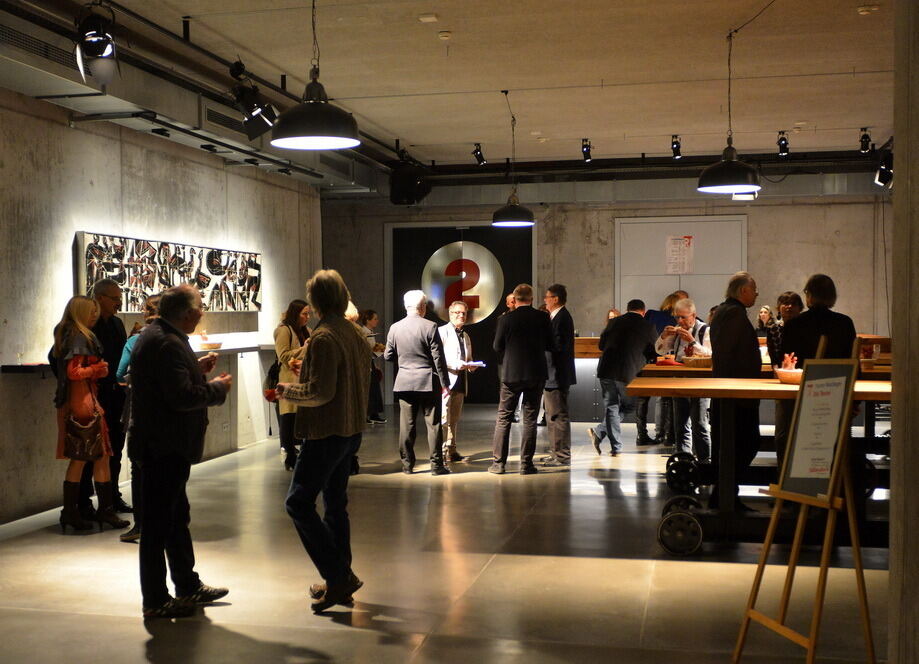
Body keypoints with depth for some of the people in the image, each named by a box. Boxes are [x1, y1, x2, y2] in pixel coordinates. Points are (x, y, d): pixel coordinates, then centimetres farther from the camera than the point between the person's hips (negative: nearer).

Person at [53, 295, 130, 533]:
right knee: (101, 455, -2)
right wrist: (98, 368, -7)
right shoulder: (80, 338, -13)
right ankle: (105, 509, 3)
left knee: (79, 458, 11)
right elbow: (74, 372, -21)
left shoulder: (65, 335, 15)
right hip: (84, 401, -9)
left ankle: (70, 511, 13)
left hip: (70, 402, 9)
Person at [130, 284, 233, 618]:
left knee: (177, 516, 20)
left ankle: (188, 586, 33)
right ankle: (155, 600, 10)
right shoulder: (167, 343, -22)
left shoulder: (155, 335, 11)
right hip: (165, 446, -11)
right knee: (160, 523, -1)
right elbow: (183, 396, -27)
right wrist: (218, 387, -13)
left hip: (163, 443, 11)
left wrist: (197, 369, 11)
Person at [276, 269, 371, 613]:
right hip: (351, 430, 9)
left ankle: (338, 575, -5)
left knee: (299, 503, -3)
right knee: (336, 503, 17)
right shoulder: (356, 333, 10)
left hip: (326, 433, -9)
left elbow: (321, 392, -23)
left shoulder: (324, 337, -18)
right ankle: (340, 579, 23)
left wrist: (288, 390, -6)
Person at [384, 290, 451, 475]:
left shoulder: (395, 328, 0)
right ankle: (436, 465, 6)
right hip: (428, 383, -3)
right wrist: (445, 383, -3)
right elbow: (438, 358, -10)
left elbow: (388, 356, 7)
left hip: (404, 382, 3)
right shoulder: (430, 327, -10)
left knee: (406, 425, 8)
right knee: (433, 424, 4)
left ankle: (407, 465, 12)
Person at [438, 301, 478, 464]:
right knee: (443, 417, -11)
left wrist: (471, 365, 7)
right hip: (446, 381, -8)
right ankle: (441, 451, -8)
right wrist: (455, 365, -22)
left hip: (460, 382, 8)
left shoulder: (465, 336, 22)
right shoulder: (442, 331, -3)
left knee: (454, 419, 10)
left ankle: (451, 450, 15)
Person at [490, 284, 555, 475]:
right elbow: (551, 345, 1)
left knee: (503, 418, 8)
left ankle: (498, 462, 7)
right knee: (530, 420, 7)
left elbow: (497, 347, -1)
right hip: (536, 373, 1)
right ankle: (526, 464, 7)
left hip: (511, 373, -1)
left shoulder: (506, 319, -7)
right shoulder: (542, 318, -4)